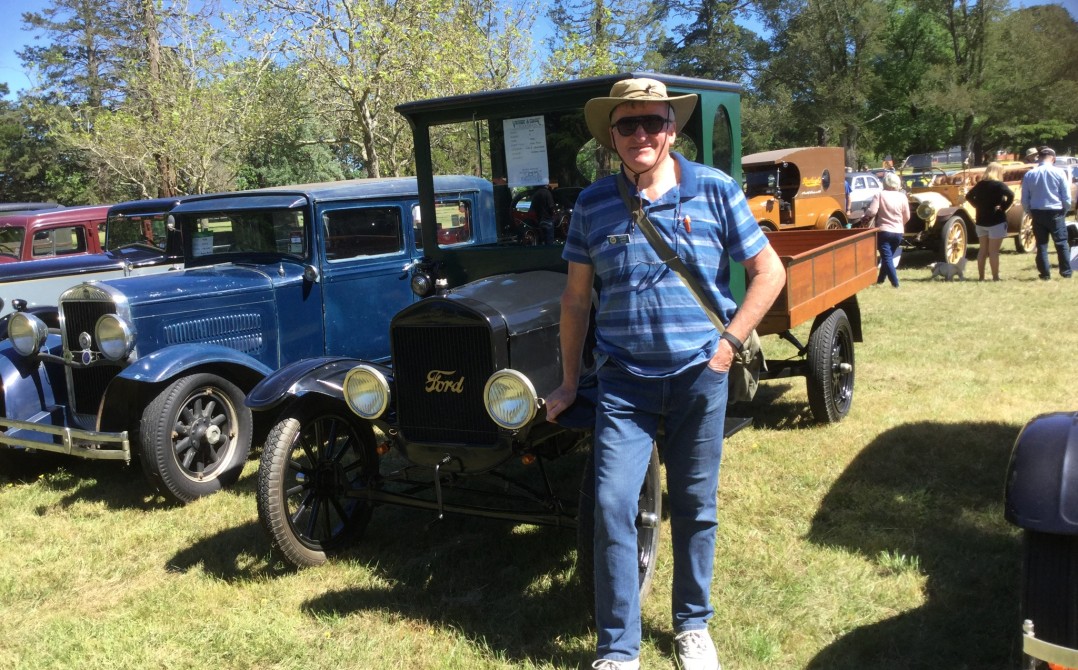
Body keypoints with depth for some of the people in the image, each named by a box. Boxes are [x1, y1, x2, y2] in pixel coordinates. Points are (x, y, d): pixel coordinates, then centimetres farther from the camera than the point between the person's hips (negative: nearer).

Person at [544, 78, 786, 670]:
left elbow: (769, 271, 3)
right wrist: (569, 382, 9)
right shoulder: (592, 205, 2)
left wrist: (729, 341, -5)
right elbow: (576, 298, 8)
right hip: (623, 381, 1)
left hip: (699, 376, 0)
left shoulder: (714, 190, -1)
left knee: (695, 505, 11)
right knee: (613, 506, -5)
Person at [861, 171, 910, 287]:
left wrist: (866, 215, 5)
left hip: (883, 231, -4)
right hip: (898, 232, 4)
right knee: (888, 257, 19)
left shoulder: (880, 195, -8)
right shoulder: (902, 197, 3)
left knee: (887, 258, -3)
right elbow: (907, 217, 7)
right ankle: (880, 279, 30)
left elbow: (872, 212, -17)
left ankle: (895, 283, -11)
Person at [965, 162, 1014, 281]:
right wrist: (1004, 208, -15)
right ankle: (995, 278, -1)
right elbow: (1011, 195, -27)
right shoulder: (999, 185, -11)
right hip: (996, 221, -6)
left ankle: (981, 277, 14)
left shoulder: (979, 185, 7)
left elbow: (969, 196, 21)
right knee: (993, 251, -4)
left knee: (982, 250, 11)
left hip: (981, 221, 6)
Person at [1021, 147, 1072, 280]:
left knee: (1041, 244, 8)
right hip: (1055, 213, -2)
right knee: (1061, 243, 8)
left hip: (1037, 213, 2)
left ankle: (1045, 273, 9)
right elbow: (1067, 197, -4)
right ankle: (1066, 272, 10)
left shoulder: (1029, 175, 0)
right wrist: (1065, 211, 12)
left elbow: (1025, 200, 2)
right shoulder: (1059, 173, -7)